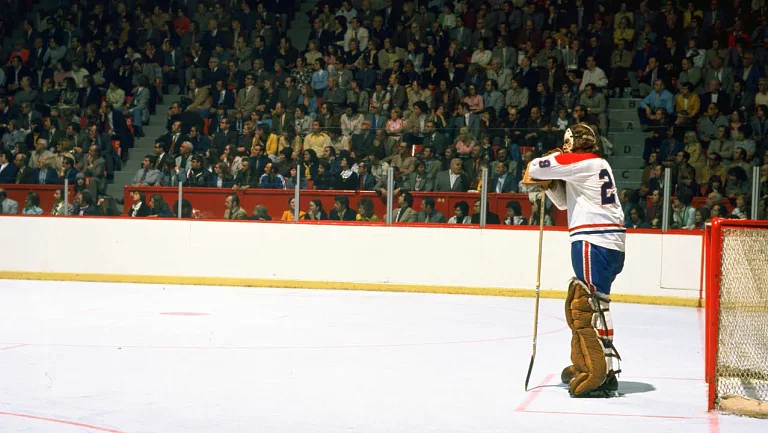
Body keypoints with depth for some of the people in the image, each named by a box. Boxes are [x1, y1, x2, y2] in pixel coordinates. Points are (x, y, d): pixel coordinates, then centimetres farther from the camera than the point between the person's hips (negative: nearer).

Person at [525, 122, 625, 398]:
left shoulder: (585, 161, -6)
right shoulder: (596, 166, 25)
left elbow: (535, 168, -11)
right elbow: (564, 202, 29)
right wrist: (551, 184, 12)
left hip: (594, 241, -10)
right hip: (607, 244, 10)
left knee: (590, 306, -13)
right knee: (577, 304, 19)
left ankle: (603, 375, -17)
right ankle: (583, 365, 28)